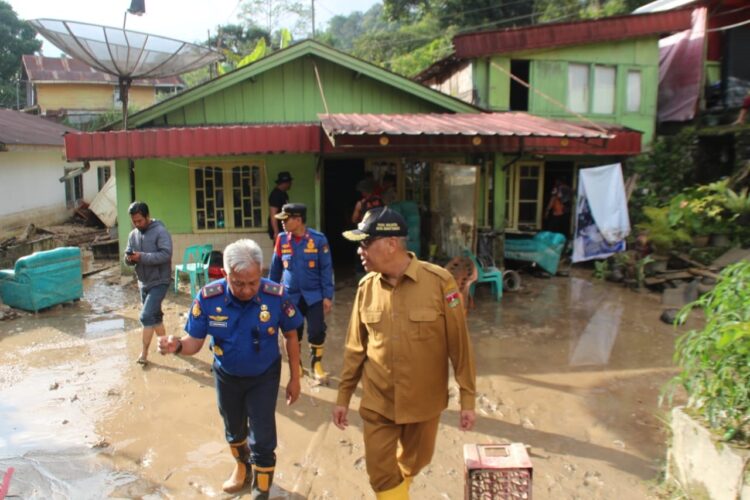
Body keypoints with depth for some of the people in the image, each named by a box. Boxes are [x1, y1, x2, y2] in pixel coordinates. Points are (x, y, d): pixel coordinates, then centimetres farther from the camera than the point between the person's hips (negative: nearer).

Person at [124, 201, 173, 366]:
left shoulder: (160, 231, -15)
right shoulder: (133, 235, 7)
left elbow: (166, 254, -25)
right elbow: (128, 257, 10)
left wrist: (142, 257, -29)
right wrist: (129, 258, -14)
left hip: (159, 282, -7)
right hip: (143, 282, 8)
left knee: (146, 316, -13)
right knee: (155, 315, 18)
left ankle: (144, 353, -3)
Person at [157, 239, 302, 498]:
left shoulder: (276, 295, -28)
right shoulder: (208, 298, -27)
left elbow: (290, 336, -12)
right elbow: (194, 341, -17)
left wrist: (294, 378, -6)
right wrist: (177, 346, -42)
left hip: (264, 377, -2)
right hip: (227, 376, 3)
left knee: (262, 440, 2)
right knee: (234, 431, 26)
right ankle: (242, 466, 58)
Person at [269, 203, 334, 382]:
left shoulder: (318, 239, -13)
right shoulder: (282, 239, -5)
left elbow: (326, 269, -9)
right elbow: (275, 268, 5)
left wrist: (328, 296, -9)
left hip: (314, 296, -2)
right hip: (290, 296, 2)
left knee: (317, 332, 0)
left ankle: (316, 365, 23)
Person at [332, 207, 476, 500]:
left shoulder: (439, 281, -18)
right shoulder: (366, 287, -7)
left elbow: (459, 344, -11)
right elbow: (355, 348, 3)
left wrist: (467, 398, -8)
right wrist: (343, 396, 7)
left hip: (424, 401, -1)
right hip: (377, 403, 1)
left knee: (412, 464, 22)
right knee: (381, 475, 7)